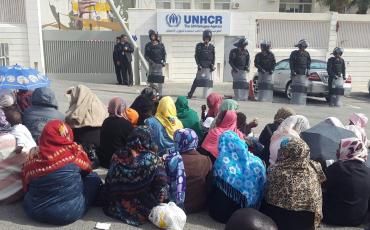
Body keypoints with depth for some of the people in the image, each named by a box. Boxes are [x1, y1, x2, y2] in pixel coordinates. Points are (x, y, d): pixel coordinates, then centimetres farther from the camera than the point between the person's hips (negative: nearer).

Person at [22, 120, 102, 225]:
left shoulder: (32, 158, -6)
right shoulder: (74, 151, -13)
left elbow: (26, 188, 7)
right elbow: (87, 169, 7)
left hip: (35, 212, 5)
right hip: (70, 211, -4)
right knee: (93, 178, 11)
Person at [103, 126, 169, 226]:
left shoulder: (118, 155, -11)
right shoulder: (153, 159, -19)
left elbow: (109, 183, -1)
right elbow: (162, 187, -17)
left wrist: (109, 202, 14)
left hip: (117, 207, 4)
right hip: (142, 210, -4)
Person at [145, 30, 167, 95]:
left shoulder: (161, 45, 7)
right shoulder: (148, 45, 1)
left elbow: (164, 54, 11)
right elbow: (146, 55, -2)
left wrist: (164, 61, -2)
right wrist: (151, 61, -14)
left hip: (159, 64, 2)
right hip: (152, 65, -2)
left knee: (160, 80, 4)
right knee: (152, 80, -4)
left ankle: (160, 94, 12)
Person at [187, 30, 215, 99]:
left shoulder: (212, 47, 9)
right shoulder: (199, 46, 4)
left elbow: (213, 57, 11)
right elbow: (196, 56, 1)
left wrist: (212, 65, -1)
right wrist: (198, 64, -9)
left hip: (209, 67, 2)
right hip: (201, 66, -2)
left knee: (208, 81, 0)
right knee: (197, 80, -4)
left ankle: (206, 96, 7)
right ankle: (190, 94, 4)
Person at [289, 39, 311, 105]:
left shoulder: (307, 54, 12)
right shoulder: (294, 53, 0)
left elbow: (309, 63, 16)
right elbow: (291, 63, -2)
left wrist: (308, 70, 4)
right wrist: (292, 71, -11)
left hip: (304, 74, 4)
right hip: (296, 73, -3)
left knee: (303, 87, 0)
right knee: (295, 87, -3)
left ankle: (302, 101, 5)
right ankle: (294, 101, 2)